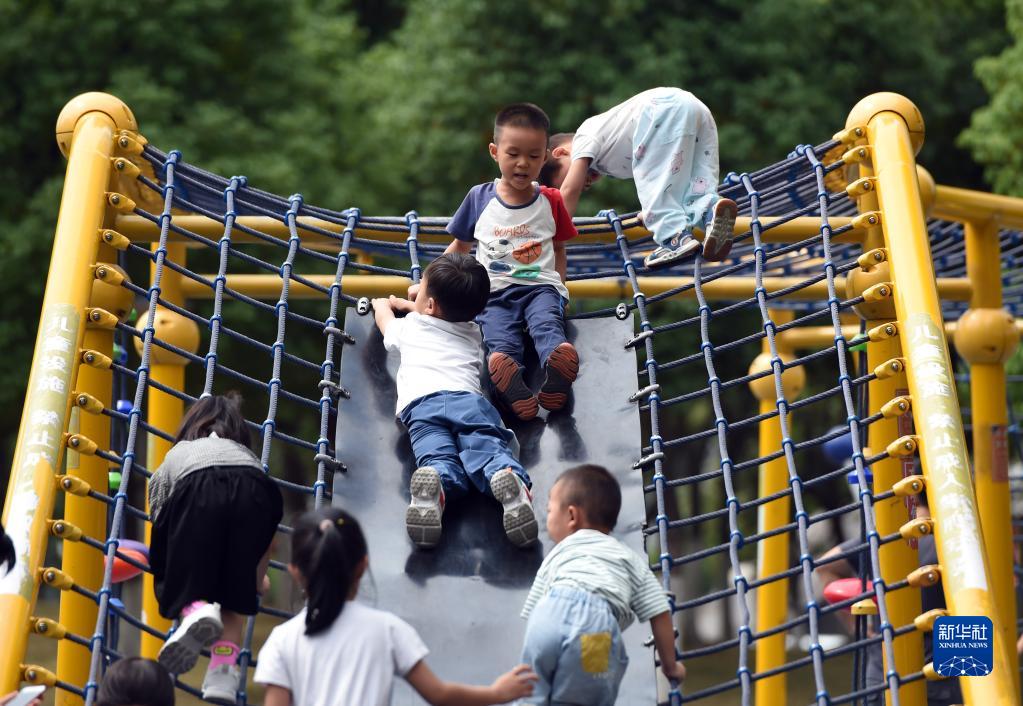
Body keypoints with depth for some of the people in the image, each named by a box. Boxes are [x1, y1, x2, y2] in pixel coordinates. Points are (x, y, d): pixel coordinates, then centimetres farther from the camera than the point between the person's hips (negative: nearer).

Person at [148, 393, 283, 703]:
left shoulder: (177, 454, 40)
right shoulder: (249, 456, 44)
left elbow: (159, 524, 42)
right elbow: (267, 541, 46)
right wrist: (257, 581, 64)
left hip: (199, 491, -2)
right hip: (255, 493, 2)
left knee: (182, 584, 13)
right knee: (234, 595, 15)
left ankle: (194, 611, -20)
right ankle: (223, 672, -4)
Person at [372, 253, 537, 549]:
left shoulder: (409, 327, 31)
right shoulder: (472, 333, 37)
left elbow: (383, 311, 57)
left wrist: (384, 303, 79)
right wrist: (409, 304, 76)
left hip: (421, 403, -1)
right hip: (469, 399, 1)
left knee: (439, 458, -26)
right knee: (488, 448, -22)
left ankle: (434, 486, -61)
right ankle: (509, 478, -57)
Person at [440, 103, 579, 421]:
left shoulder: (550, 201, 13)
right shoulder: (479, 198, 13)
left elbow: (559, 250, 23)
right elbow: (459, 247, 24)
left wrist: (558, 286, 6)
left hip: (541, 286, 0)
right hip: (495, 291, 0)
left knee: (547, 323, -36)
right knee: (500, 337, -34)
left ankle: (556, 375, -65)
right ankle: (510, 383, -66)